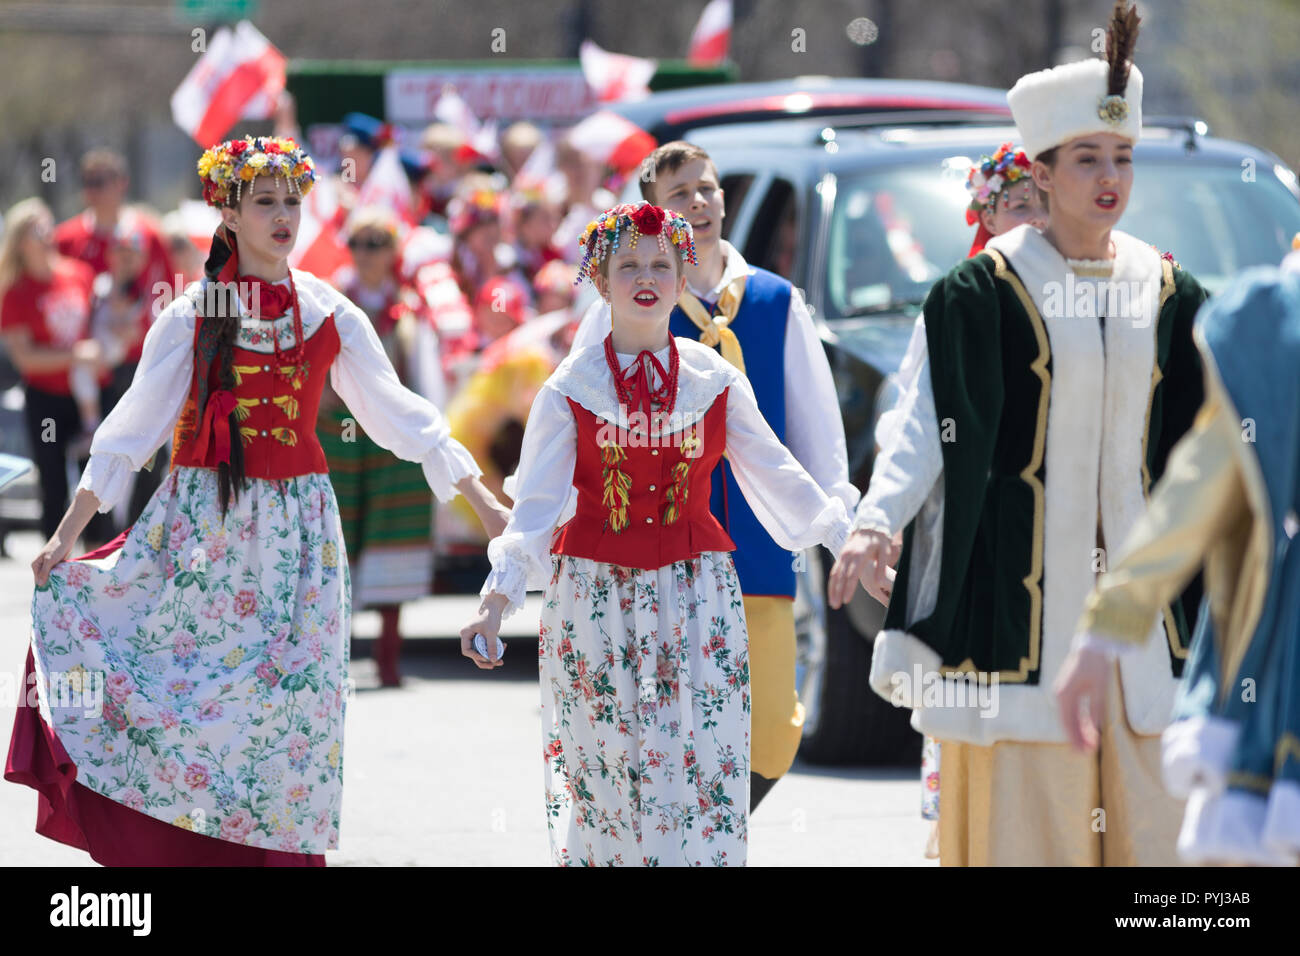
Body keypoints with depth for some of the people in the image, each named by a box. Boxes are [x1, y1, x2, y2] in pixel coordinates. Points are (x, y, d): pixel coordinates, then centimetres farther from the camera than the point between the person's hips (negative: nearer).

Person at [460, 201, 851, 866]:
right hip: (596, 599, -1)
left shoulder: (716, 381, 6)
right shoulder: (569, 389, 1)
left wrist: (848, 537, 2)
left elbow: (775, 475, 10)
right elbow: (534, 506, -2)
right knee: (604, 776, -1)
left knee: (702, 768, -7)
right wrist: (498, 598, -13)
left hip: (696, 595, 1)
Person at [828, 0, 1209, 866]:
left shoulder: (1166, 292, 9)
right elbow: (931, 426, -9)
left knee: (1150, 809, 2)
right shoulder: (985, 291, -4)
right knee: (1019, 803, -6)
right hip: (1020, 586, -4)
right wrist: (876, 523, -23)